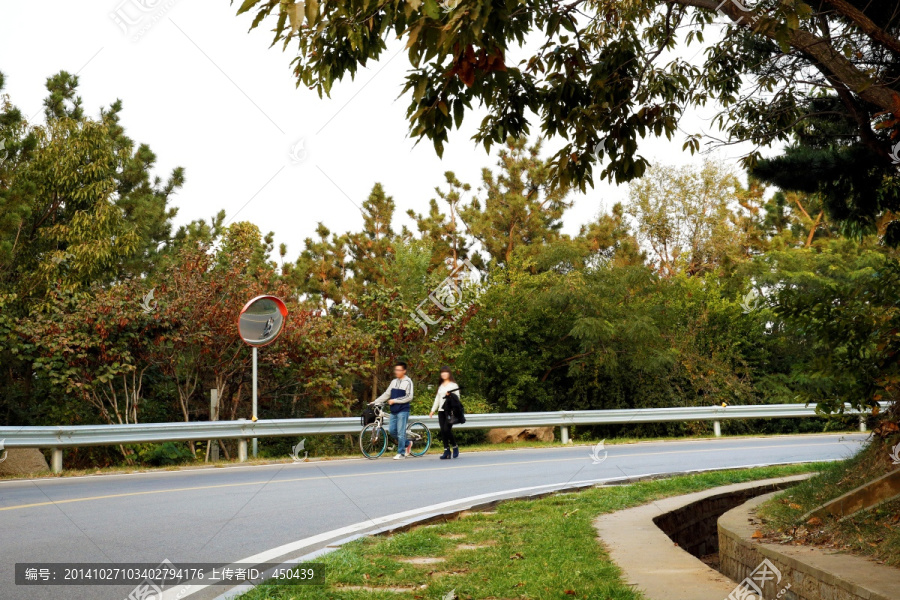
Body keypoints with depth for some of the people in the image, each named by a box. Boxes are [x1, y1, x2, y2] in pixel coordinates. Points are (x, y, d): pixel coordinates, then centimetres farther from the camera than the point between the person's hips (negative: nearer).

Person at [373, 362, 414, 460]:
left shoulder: (408, 382, -5)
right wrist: (375, 402, 8)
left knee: (400, 432, -7)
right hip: (393, 411, 7)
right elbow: (386, 394, 17)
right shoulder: (394, 382, 14)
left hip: (403, 410, -7)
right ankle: (407, 443, 22)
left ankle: (401, 453, 2)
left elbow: (409, 397, -11)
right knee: (391, 431, 4)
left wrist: (394, 400, -14)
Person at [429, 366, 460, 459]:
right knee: (443, 431, -1)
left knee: (447, 430, -15)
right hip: (441, 410, 6)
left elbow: (457, 397, -2)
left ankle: (455, 447, 3)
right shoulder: (440, 386, 21)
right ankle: (446, 451, 2)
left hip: (450, 410, -6)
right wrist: (433, 410, 19)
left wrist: (450, 395, -21)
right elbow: (437, 398, 23)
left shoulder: (453, 385, 3)